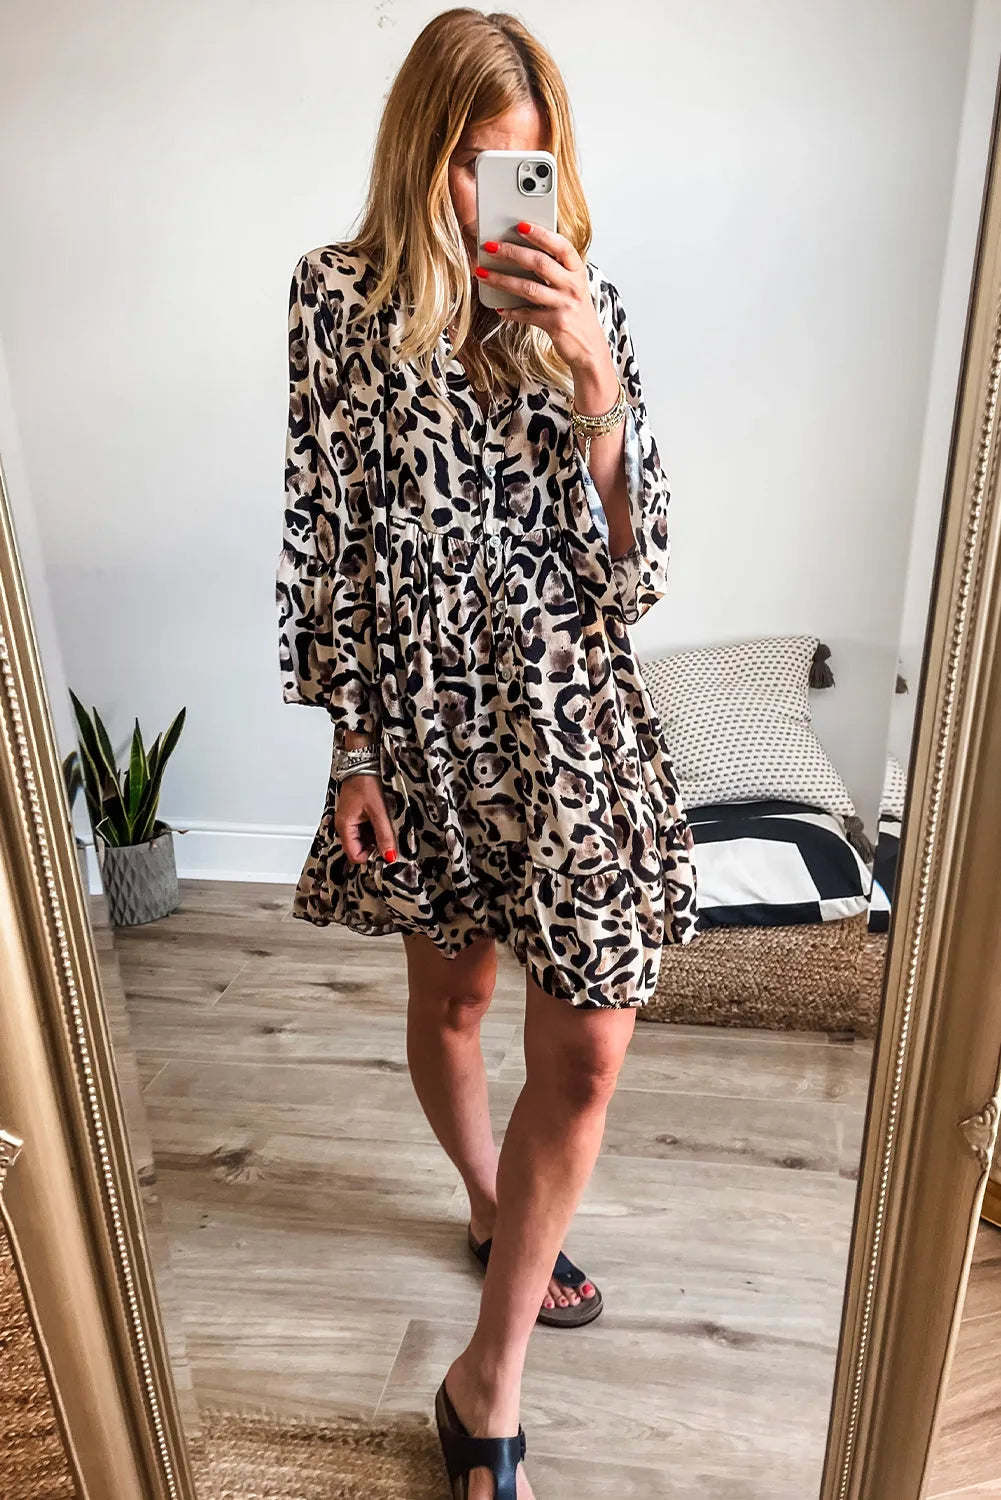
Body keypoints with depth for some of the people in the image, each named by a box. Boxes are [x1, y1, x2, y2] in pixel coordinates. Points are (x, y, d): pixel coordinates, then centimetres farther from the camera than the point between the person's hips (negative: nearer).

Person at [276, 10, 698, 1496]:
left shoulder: (585, 303, 3)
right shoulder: (340, 297, -1)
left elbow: (636, 559, -4)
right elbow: (321, 539, -3)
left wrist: (592, 377, -19)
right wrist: (354, 749, -5)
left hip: (576, 717, 2)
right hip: (425, 716, -1)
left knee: (588, 1049, 1)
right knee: (451, 994, 18)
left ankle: (487, 1381, 23)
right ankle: (495, 1209, 50)